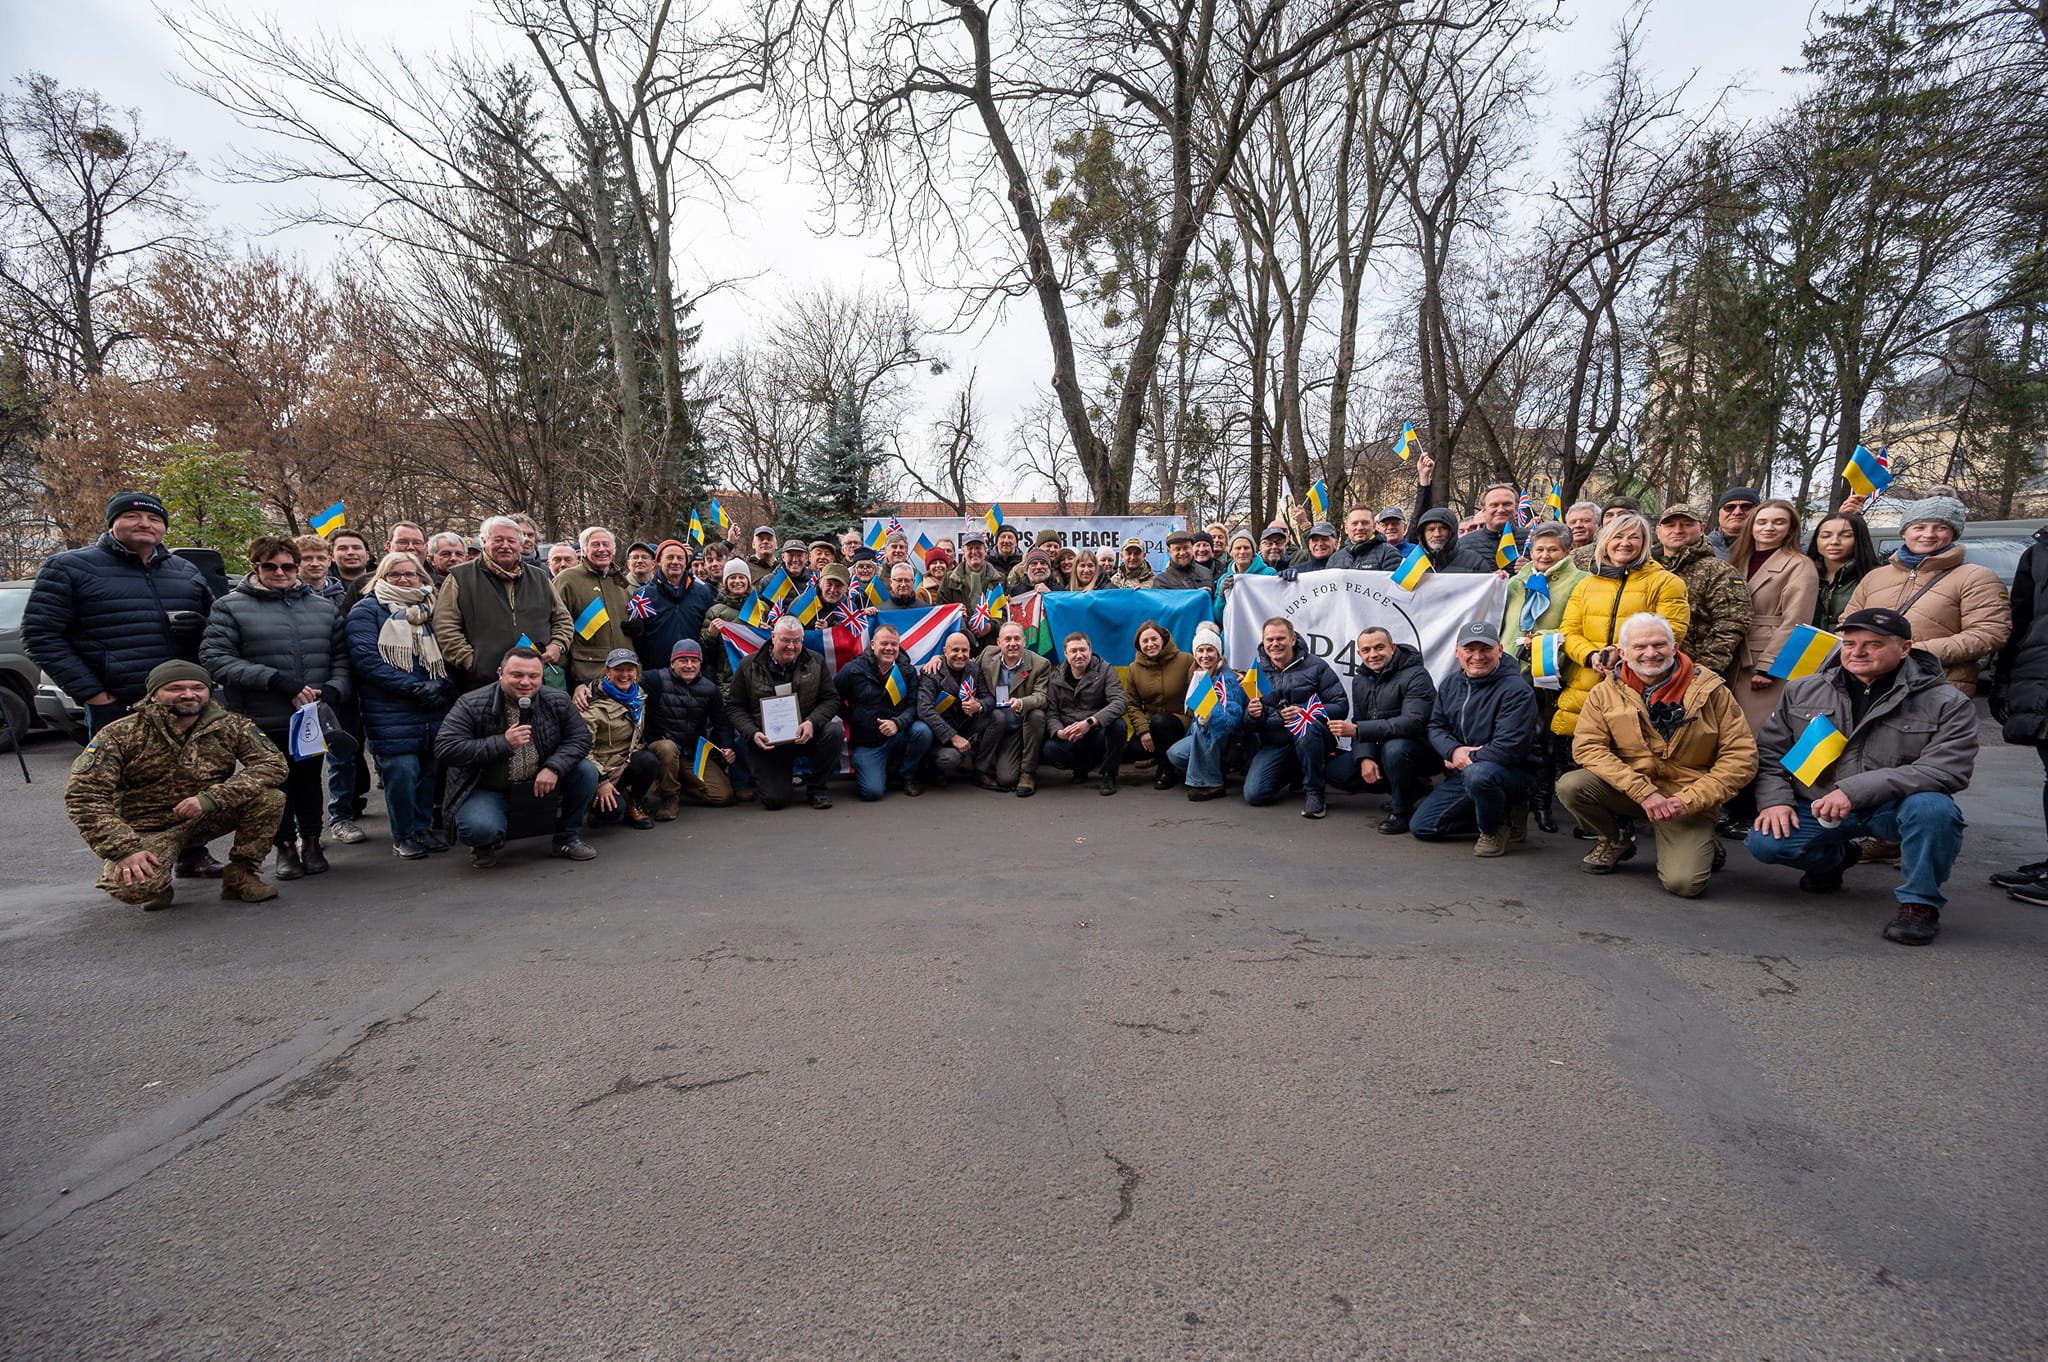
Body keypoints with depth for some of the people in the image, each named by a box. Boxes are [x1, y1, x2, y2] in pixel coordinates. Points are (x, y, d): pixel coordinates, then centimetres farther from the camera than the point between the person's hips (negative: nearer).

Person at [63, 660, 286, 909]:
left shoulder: (232, 726, -7)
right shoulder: (120, 734, -12)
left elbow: (273, 764, -17)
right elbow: (84, 795, -16)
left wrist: (211, 798, -30)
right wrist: (124, 849, -28)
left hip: (207, 819, 2)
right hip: (146, 829, -2)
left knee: (269, 797, -25)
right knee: (133, 888, -33)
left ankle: (240, 875, -6)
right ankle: (156, 884, 7)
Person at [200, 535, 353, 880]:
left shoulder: (324, 607, 11)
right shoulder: (230, 607, -1)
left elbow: (341, 657, 13)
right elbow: (214, 658, -11)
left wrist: (333, 689, -7)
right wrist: (276, 679, -19)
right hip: (262, 723, -2)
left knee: (308, 781, 14)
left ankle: (311, 842, 29)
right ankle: (285, 846, 25)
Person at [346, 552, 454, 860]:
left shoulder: (429, 609, 17)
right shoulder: (367, 610, 1)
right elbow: (365, 659, -11)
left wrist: (444, 685, -2)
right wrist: (415, 687, -16)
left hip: (435, 710, 5)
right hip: (391, 714, -5)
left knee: (431, 770, 6)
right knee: (402, 772, -7)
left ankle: (423, 827, 22)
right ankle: (403, 835, 9)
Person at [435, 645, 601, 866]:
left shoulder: (558, 701, -5)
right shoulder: (471, 705, -15)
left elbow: (579, 737, -4)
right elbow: (444, 749, -21)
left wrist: (554, 767, -23)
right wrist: (503, 743, -28)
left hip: (540, 782, 4)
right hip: (487, 790, -4)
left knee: (587, 770, -17)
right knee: (479, 829, -34)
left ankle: (568, 838, 4)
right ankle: (486, 845, 9)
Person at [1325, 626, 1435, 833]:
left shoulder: (1416, 676, -17)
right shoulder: (1360, 681, 7)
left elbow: (1413, 723, -31)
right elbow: (1360, 724, 5)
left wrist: (1356, 730, -35)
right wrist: (1365, 758, -17)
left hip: (1420, 748, -8)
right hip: (1379, 749, 8)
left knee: (1394, 748, -39)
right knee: (1334, 770, -4)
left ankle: (1401, 811, -15)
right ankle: (1411, 788, 3)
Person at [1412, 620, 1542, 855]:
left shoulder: (1516, 690, -16)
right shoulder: (1450, 685, 7)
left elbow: (1509, 748, -23)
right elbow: (1436, 727, 6)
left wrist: (1466, 760, -15)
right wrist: (1454, 751, -16)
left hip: (1512, 772, -7)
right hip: (1461, 774, 7)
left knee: (1478, 774, -43)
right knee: (1421, 826, 0)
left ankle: (1494, 830, -10)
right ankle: (1504, 815, 13)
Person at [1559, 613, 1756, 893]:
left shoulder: (1710, 690, -4)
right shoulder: (1605, 692, -2)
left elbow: (1741, 757, -5)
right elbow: (1587, 747, -10)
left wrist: (1689, 800, -14)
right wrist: (1644, 792, -20)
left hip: (1686, 801, -2)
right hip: (1627, 793, 2)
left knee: (1683, 883, -23)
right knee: (1570, 785, -27)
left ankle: (1700, 848, 17)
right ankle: (1612, 842, 5)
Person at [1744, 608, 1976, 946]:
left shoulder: (1946, 702, -6)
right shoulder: (1802, 691, 4)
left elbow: (1946, 769, -19)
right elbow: (1770, 752, 10)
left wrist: (1855, 790, -28)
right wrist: (1775, 800, -8)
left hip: (1892, 808, -3)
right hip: (1818, 808, 3)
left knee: (1933, 807, -36)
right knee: (1764, 842, -22)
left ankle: (1920, 903, -9)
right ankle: (1834, 858, 16)